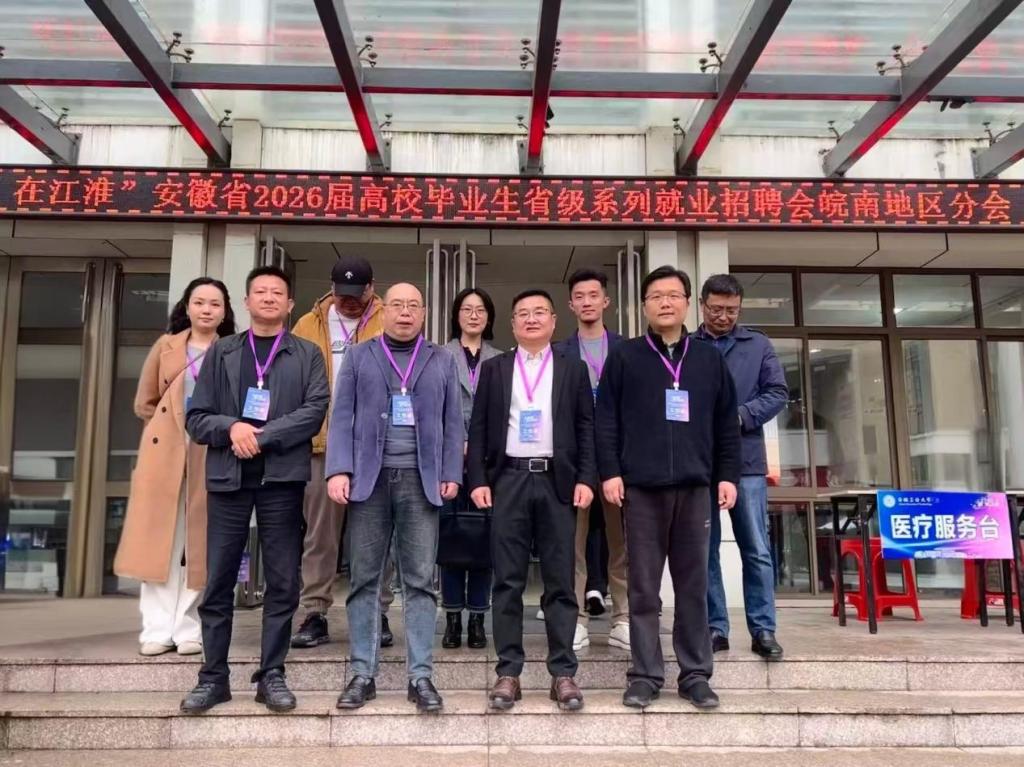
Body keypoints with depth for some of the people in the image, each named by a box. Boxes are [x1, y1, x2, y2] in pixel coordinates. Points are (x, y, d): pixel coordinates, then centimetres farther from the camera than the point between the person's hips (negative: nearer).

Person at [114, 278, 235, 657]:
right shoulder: (166, 346, 12)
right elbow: (144, 403, 15)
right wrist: (172, 424, 5)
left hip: (211, 456, -1)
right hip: (164, 450, 1)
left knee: (200, 541, 1)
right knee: (159, 537, -1)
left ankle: (189, 627, 7)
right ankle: (158, 628, 3)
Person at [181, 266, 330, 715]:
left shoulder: (307, 355, 9)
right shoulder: (221, 352, 14)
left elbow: (314, 411, -6)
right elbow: (197, 419, 7)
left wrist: (262, 437, -13)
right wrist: (231, 427, -12)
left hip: (282, 477, -1)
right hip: (227, 476, 1)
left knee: (282, 582, 2)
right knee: (218, 581, 4)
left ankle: (272, 675, 13)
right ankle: (213, 676, 15)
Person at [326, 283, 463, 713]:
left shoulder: (441, 361, 14)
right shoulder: (359, 357, 12)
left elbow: (452, 422, 10)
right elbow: (342, 416, 5)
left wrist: (450, 475, 0)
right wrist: (338, 470, -6)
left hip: (420, 480, 0)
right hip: (369, 478, 0)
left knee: (420, 581, 0)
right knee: (364, 580, 3)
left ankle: (420, 676, 5)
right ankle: (362, 674, 11)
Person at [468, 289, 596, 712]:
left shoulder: (573, 367, 10)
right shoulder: (494, 368, 11)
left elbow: (586, 427, 6)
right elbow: (478, 427, 7)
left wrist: (586, 478, -5)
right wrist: (478, 480, -3)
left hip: (557, 480, 0)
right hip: (508, 479, 1)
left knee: (560, 581, 2)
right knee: (508, 581, 2)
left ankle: (563, 673, 8)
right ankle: (508, 672, 8)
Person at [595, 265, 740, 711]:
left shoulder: (709, 359, 11)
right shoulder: (624, 357, 5)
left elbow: (726, 423, 12)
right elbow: (606, 420, 1)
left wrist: (727, 475, 5)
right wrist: (610, 472, -7)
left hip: (694, 487, 2)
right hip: (641, 487, -2)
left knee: (694, 586, 7)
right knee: (644, 587, 3)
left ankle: (695, 675, 16)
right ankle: (645, 675, 11)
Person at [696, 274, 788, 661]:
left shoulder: (758, 345, 9)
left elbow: (777, 394, 3)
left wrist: (739, 417, -11)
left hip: (746, 460, 0)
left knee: (757, 551, 1)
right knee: (704, 551, 6)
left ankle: (763, 630, 10)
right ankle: (715, 628, 15)